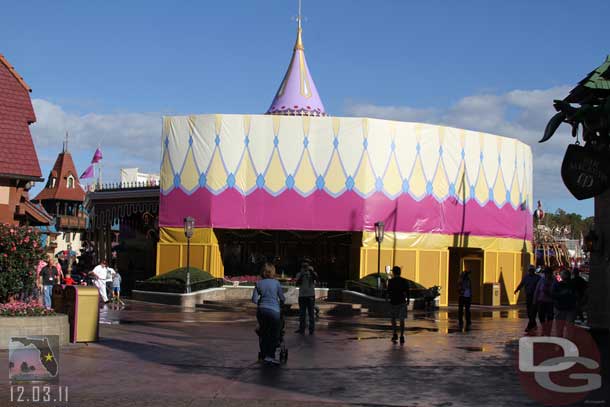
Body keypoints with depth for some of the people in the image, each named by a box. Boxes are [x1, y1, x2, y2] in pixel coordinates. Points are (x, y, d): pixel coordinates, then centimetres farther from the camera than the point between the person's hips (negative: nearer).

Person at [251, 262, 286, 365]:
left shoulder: (259, 283, 7)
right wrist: (280, 304, 27)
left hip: (261, 310, 4)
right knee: (275, 335, 3)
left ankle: (264, 355, 19)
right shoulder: (276, 283, 1)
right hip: (273, 310, -4)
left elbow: (254, 299, 4)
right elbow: (282, 298, 6)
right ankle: (270, 356, -6)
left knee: (264, 334, 14)